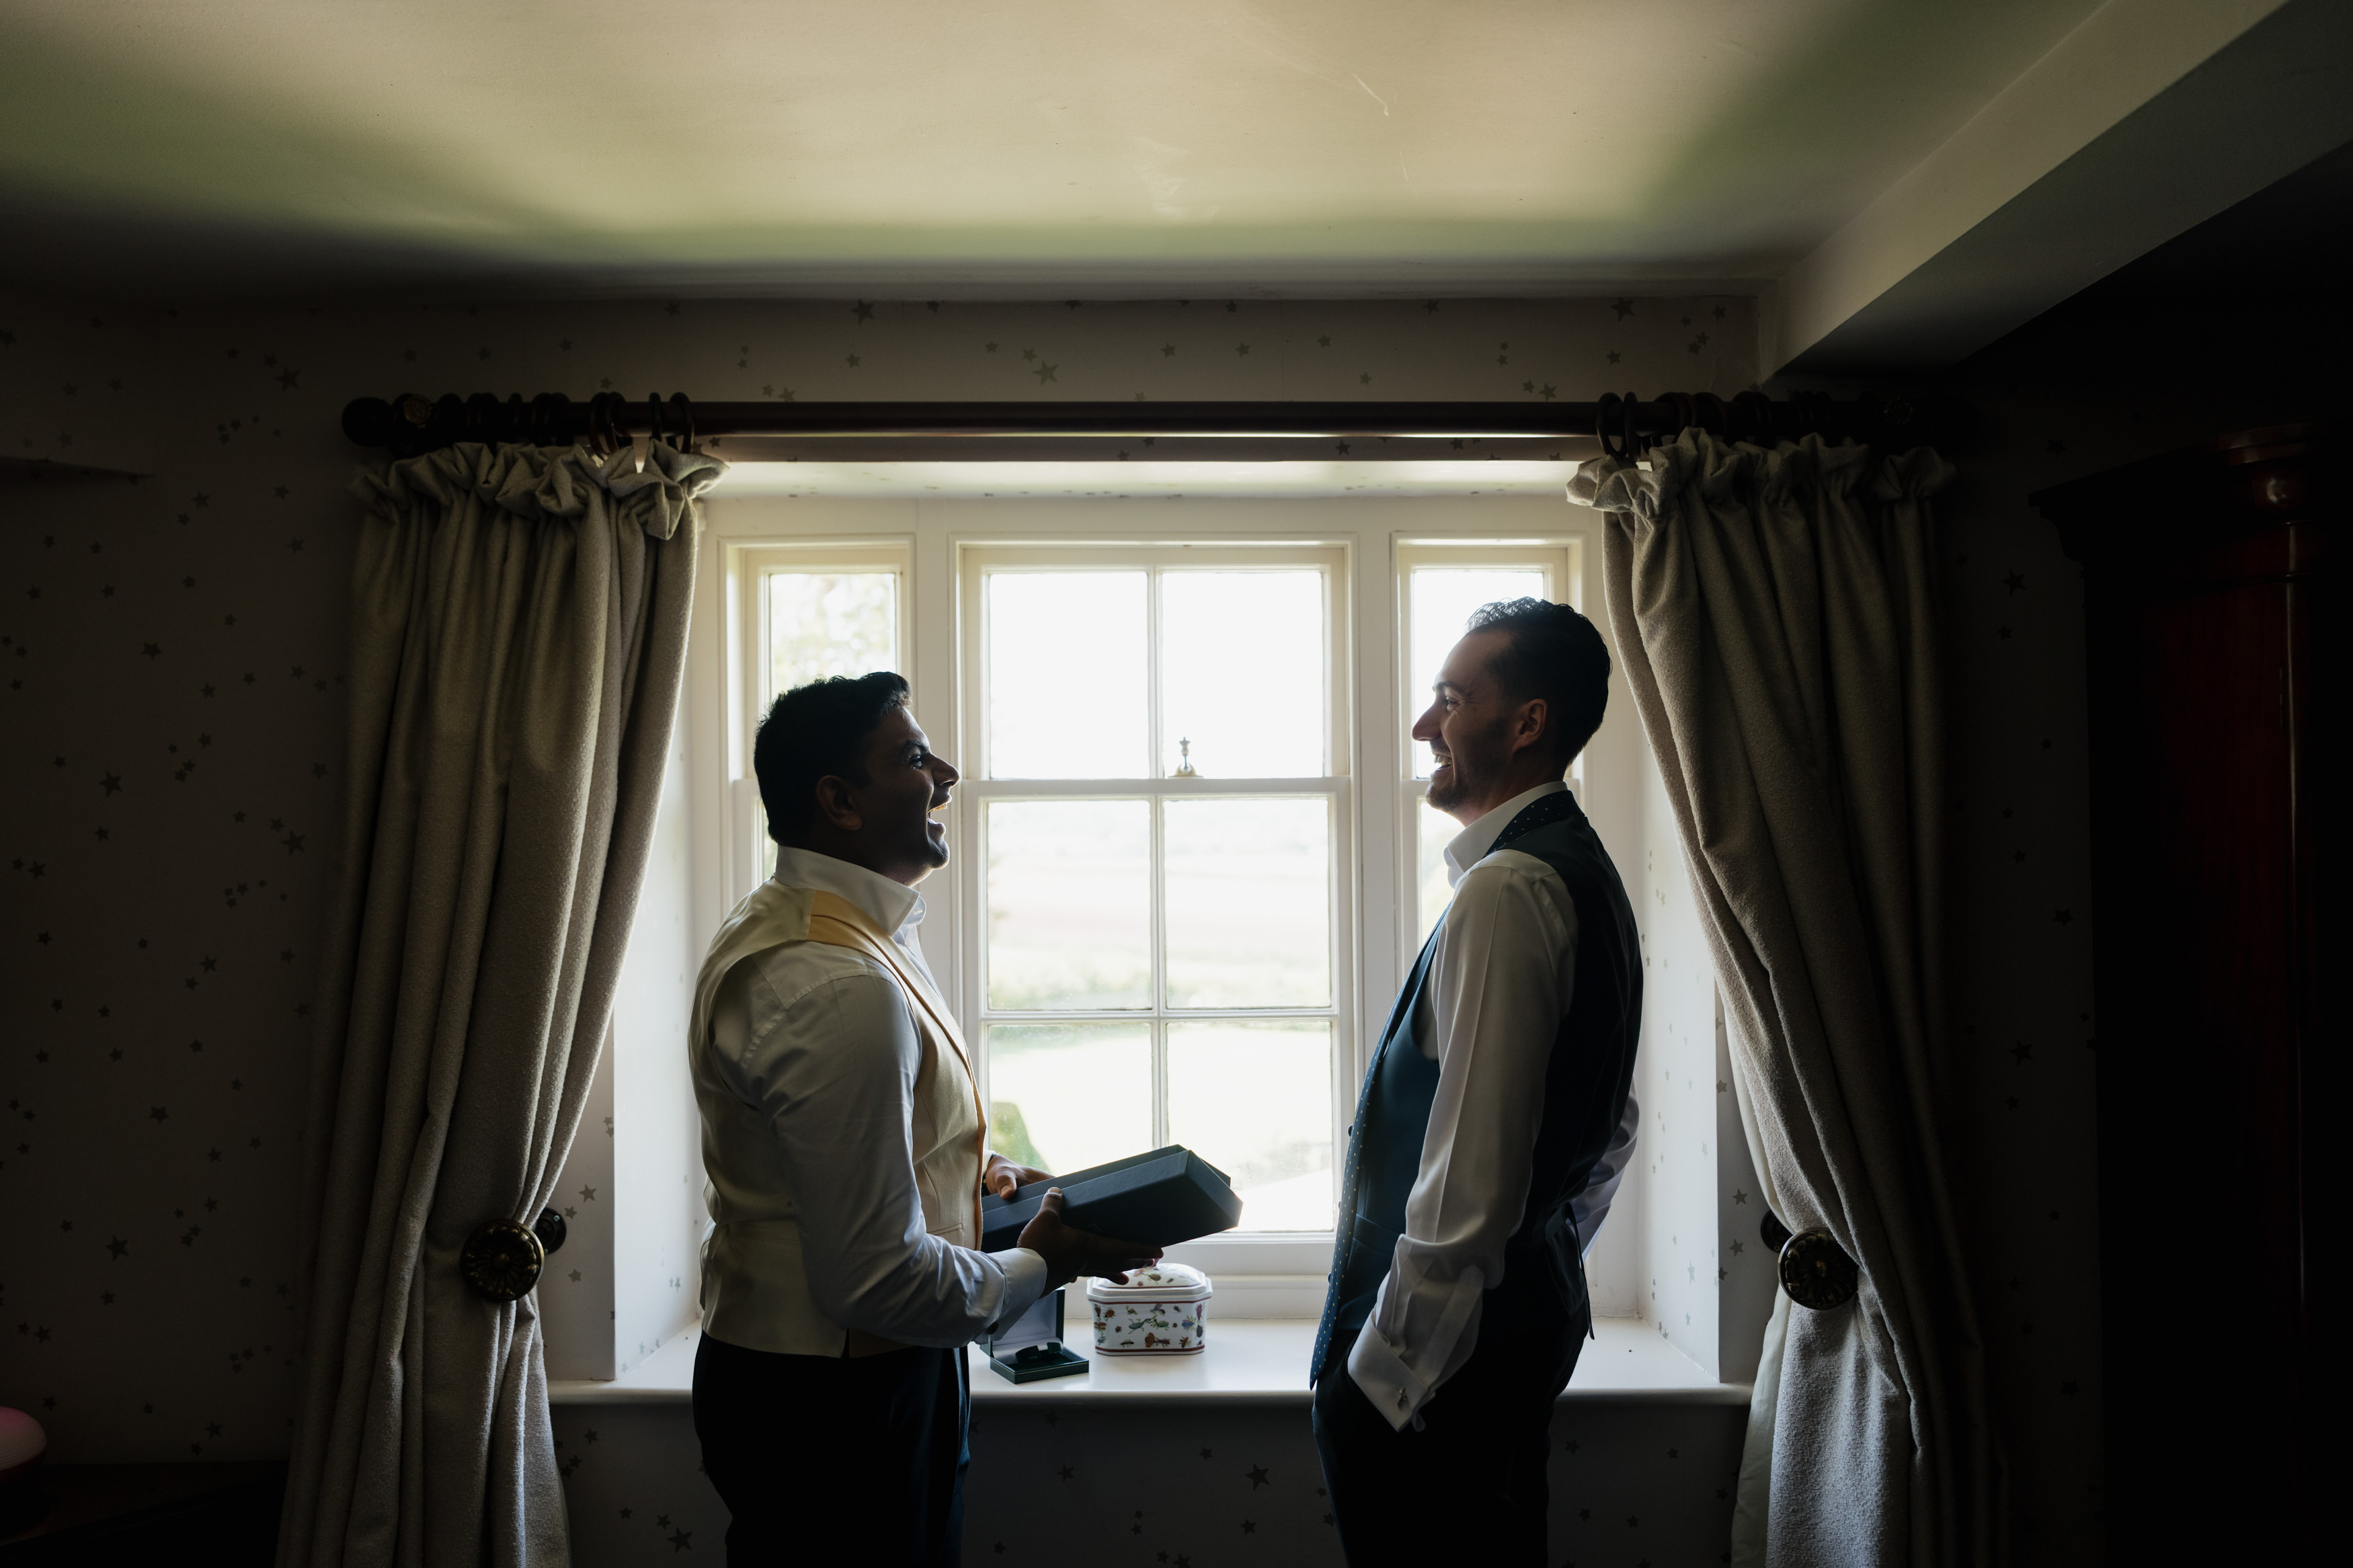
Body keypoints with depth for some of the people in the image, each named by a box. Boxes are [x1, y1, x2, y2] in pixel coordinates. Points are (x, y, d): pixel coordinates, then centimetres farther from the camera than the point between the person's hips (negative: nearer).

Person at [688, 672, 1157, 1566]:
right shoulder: (842, 988, -29)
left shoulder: (779, 924, 6)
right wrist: (1038, 1266, -12)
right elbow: (877, 1281, -28)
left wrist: (968, 1173, 8)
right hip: (833, 1407, -10)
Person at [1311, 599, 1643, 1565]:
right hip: (1536, 1317, 10)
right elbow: (1614, 1129, 19)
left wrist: (1383, 1367, -19)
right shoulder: (1584, 873, 10)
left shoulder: (1503, 892, -22)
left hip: (1443, 1346, -10)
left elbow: (1471, 1172, -26)